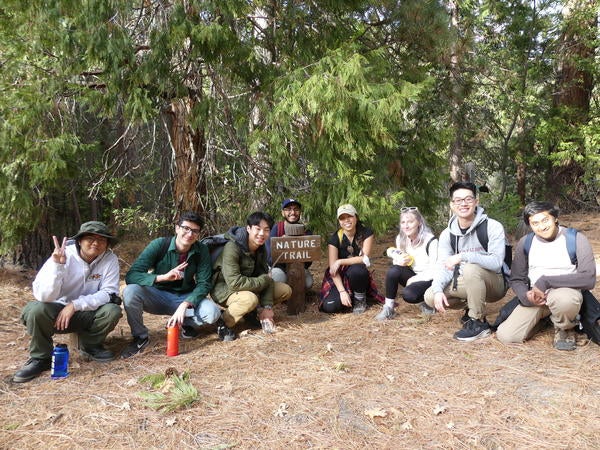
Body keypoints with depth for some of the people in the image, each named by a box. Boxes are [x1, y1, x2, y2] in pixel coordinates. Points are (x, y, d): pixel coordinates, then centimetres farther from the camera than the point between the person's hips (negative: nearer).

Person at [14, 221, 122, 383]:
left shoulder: (110, 259, -15)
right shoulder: (63, 256, -20)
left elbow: (109, 293, -17)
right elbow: (43, 296, -28)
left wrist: (75, 305, -27)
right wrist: (57, 265, -42)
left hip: (88, 314, 2)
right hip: (57, 311, -1)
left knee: (113, 311, -27)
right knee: (36, 309, -31)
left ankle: (90, 345, 5)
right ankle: (40, 357, -6)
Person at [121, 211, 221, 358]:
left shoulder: (202, 251, -12)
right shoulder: (159, 245, -18)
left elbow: (204, 284, -14)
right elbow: (131, 276, -24)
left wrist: (185, 305, -32)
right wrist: (163, 277, -41)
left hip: (186, 298, 1)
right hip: (158, 296, -1)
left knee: (213, 313, -28)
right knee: (130, 291, -31)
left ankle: (187, 323, 8)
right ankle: (140, 337, -7)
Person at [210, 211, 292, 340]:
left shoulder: (261, 250, -1)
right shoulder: (232, 248, -27)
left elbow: (265, 276, -4)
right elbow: (234, 282, -34)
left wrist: (267, 307, -17)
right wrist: (264, 280, -23)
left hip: (249, 287, 8)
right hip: (224, 288, -8)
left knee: (286, 290, -3)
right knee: (250, 299, -39)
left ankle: (252, 313, 11)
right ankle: (225, 324, -13)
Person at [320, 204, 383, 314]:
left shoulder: (366, 233, -9)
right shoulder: (334, 238, -10)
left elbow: (365, 259, -17)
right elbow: (333, 268, -15)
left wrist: (340, 261, -21)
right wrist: (342, 291, -25)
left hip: (359, 275, -1)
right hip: (339, 278, 1)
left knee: (356, 269, -37)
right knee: (329, 306, -24)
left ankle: (360, 298, -7)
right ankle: (350, 297, 10)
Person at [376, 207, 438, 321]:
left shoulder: (430, 240, -19)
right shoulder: (400, 239, -2)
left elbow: (435, 270, -17)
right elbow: (399, 261, 6)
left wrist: (414, 279, -19)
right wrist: (399, 260, -19)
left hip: (428, 279, -5)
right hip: (412, 275, 5)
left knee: (408, 294, -33)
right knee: (393, 270, -26)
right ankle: (389, 308, -14)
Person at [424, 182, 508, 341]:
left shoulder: (493, 227, -18)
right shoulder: (447, 234, -4)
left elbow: (496, 262, -28)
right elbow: (443, 266, -11)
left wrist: (463, 257, -38)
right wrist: (438, 290, -29)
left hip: (494, 283, -5)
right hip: (466, 284, 5)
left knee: (470, 268, -36)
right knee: (430, 297, -14)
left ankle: (478, 323, -18)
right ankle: (472, 306, 11)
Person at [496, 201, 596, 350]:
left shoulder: (576, 239, -7)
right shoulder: (525, 243, 4)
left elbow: (589, 279, -17)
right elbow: (516, 279, 9)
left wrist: (546, 281, -24)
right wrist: (526, 296, -14)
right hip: (534, 298, 4)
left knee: (563, 299, -42)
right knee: (505, 336, -16)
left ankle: (564, 329, -4)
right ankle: (542, 317, 15)